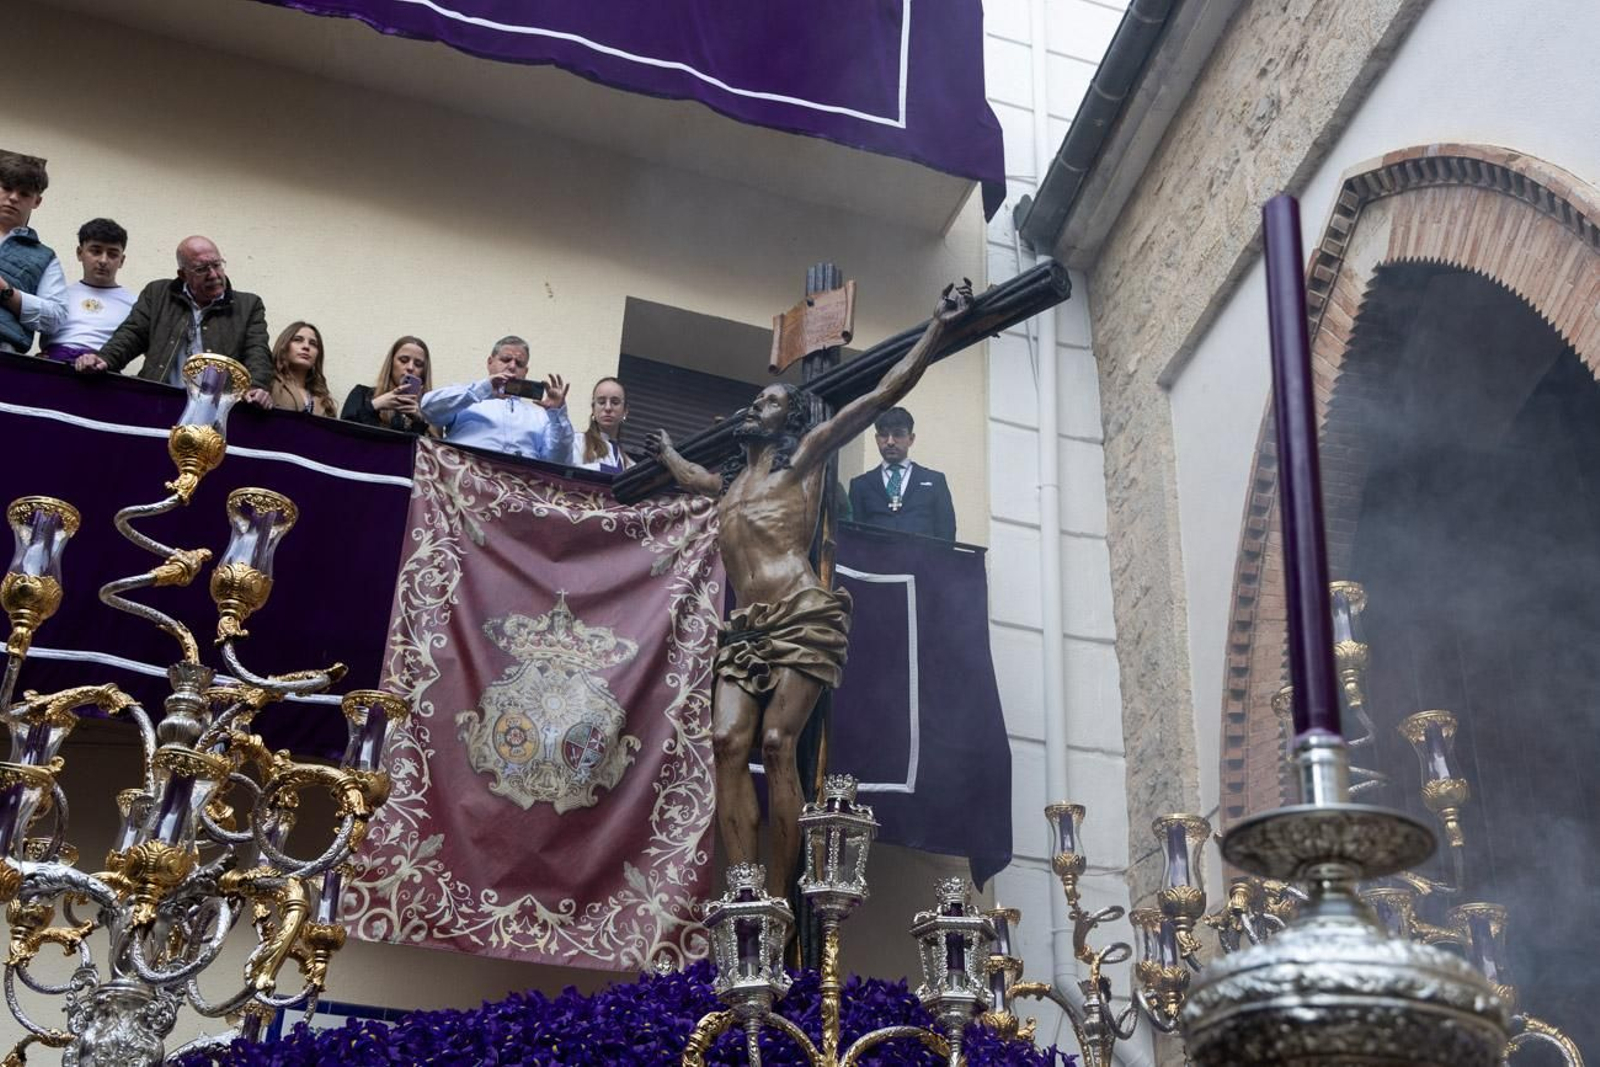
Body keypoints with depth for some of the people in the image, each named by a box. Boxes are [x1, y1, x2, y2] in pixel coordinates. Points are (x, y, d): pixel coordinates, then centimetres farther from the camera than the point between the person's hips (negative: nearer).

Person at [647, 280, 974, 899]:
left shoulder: (802, 459, 11)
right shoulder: (728, 482, 30)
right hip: (744, 630, 6)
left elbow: (884, 395, 7)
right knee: (728, 741, -15)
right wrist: (666, 453, 73)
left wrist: (940, 325, 6)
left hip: (803, 617, -6)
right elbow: (691, 478, 57)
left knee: (777, 744, -17)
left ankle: (777, 899, -19)